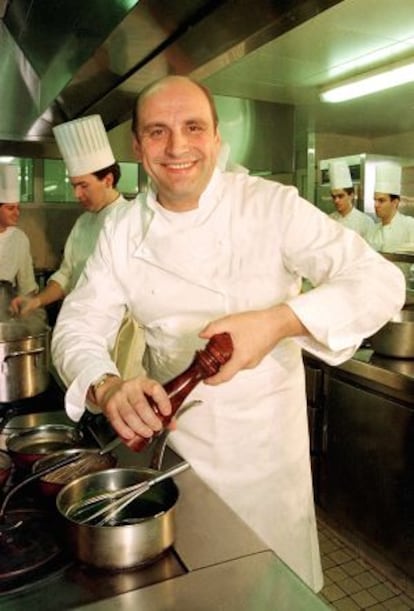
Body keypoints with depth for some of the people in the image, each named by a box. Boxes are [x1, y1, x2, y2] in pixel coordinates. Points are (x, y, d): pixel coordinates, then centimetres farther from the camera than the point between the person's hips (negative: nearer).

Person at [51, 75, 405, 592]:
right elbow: (79, 325, -5)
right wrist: (107, 388, -27)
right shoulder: (123, 231, -5)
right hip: (176, 439, 3)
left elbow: (381, 281, -18)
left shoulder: (272, 206, -15)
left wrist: (280, 321, -35)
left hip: (268, 442, -2)